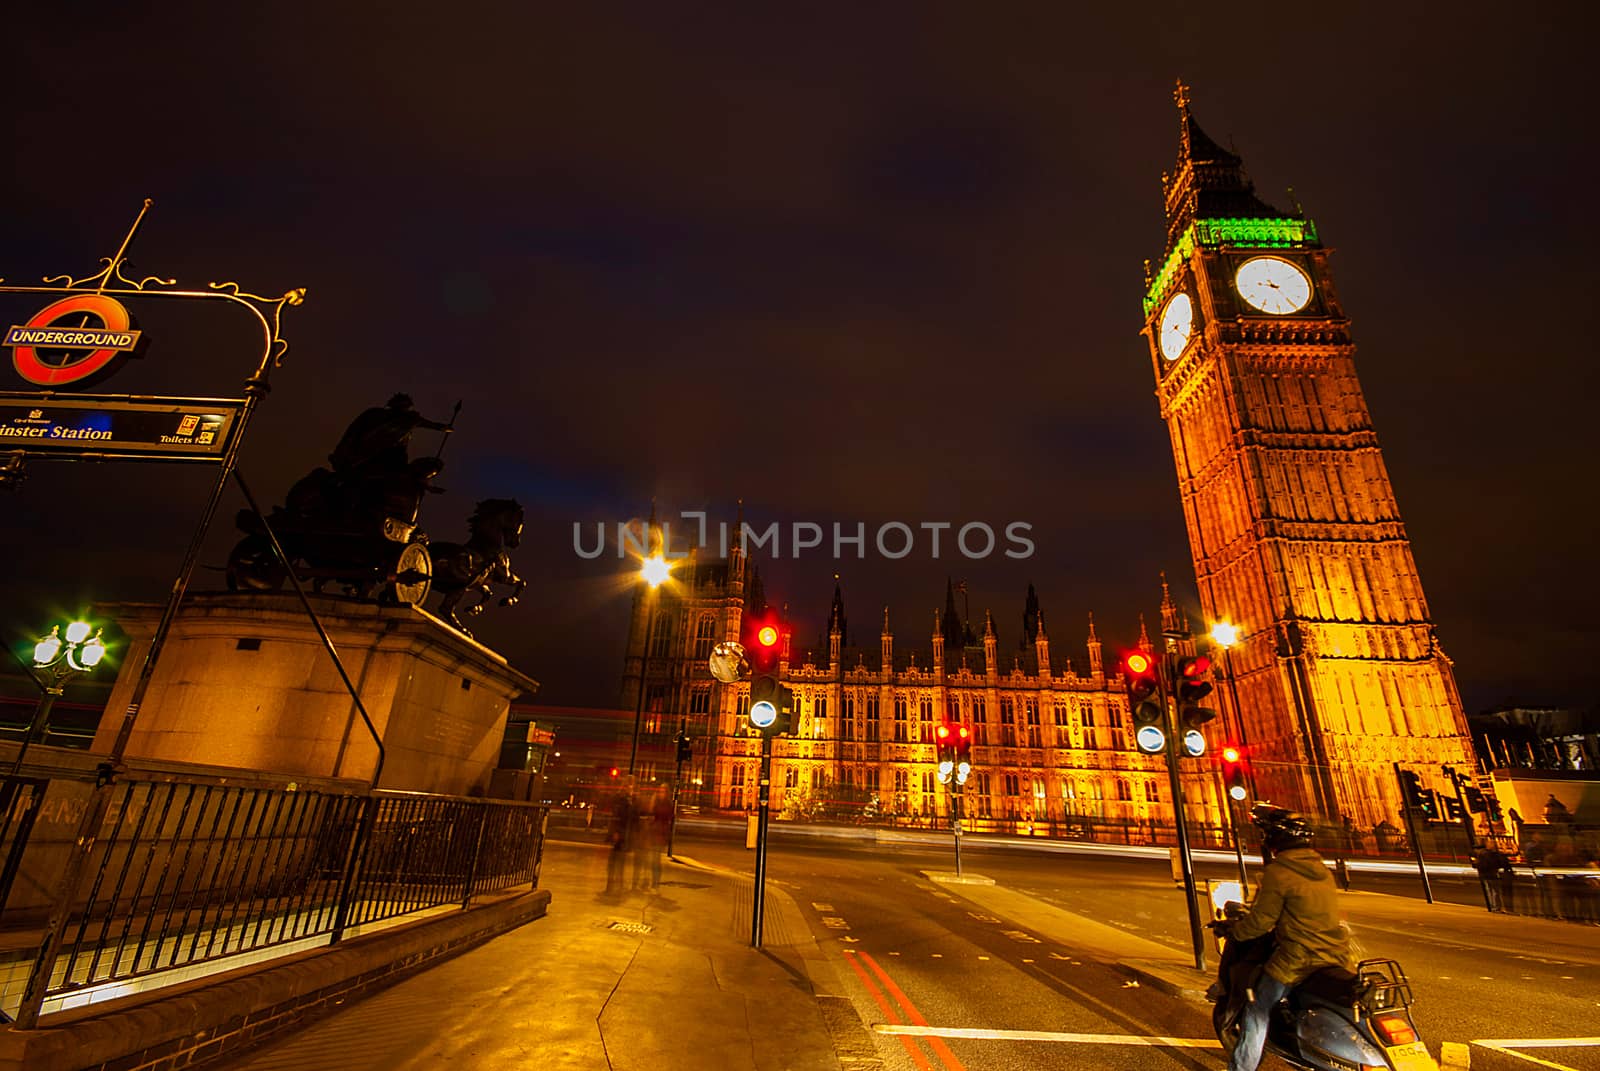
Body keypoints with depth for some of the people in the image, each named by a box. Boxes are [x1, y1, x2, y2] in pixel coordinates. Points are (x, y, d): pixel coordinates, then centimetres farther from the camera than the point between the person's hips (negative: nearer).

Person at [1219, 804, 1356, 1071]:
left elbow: (1261, 921, -12)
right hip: (1337, 958, 7)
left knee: (1257, 1014, 5)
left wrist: (1232, 931, 6)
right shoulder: (1322, 869, 9)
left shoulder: (1277, 872, -14)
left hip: (1297, 963, -7)